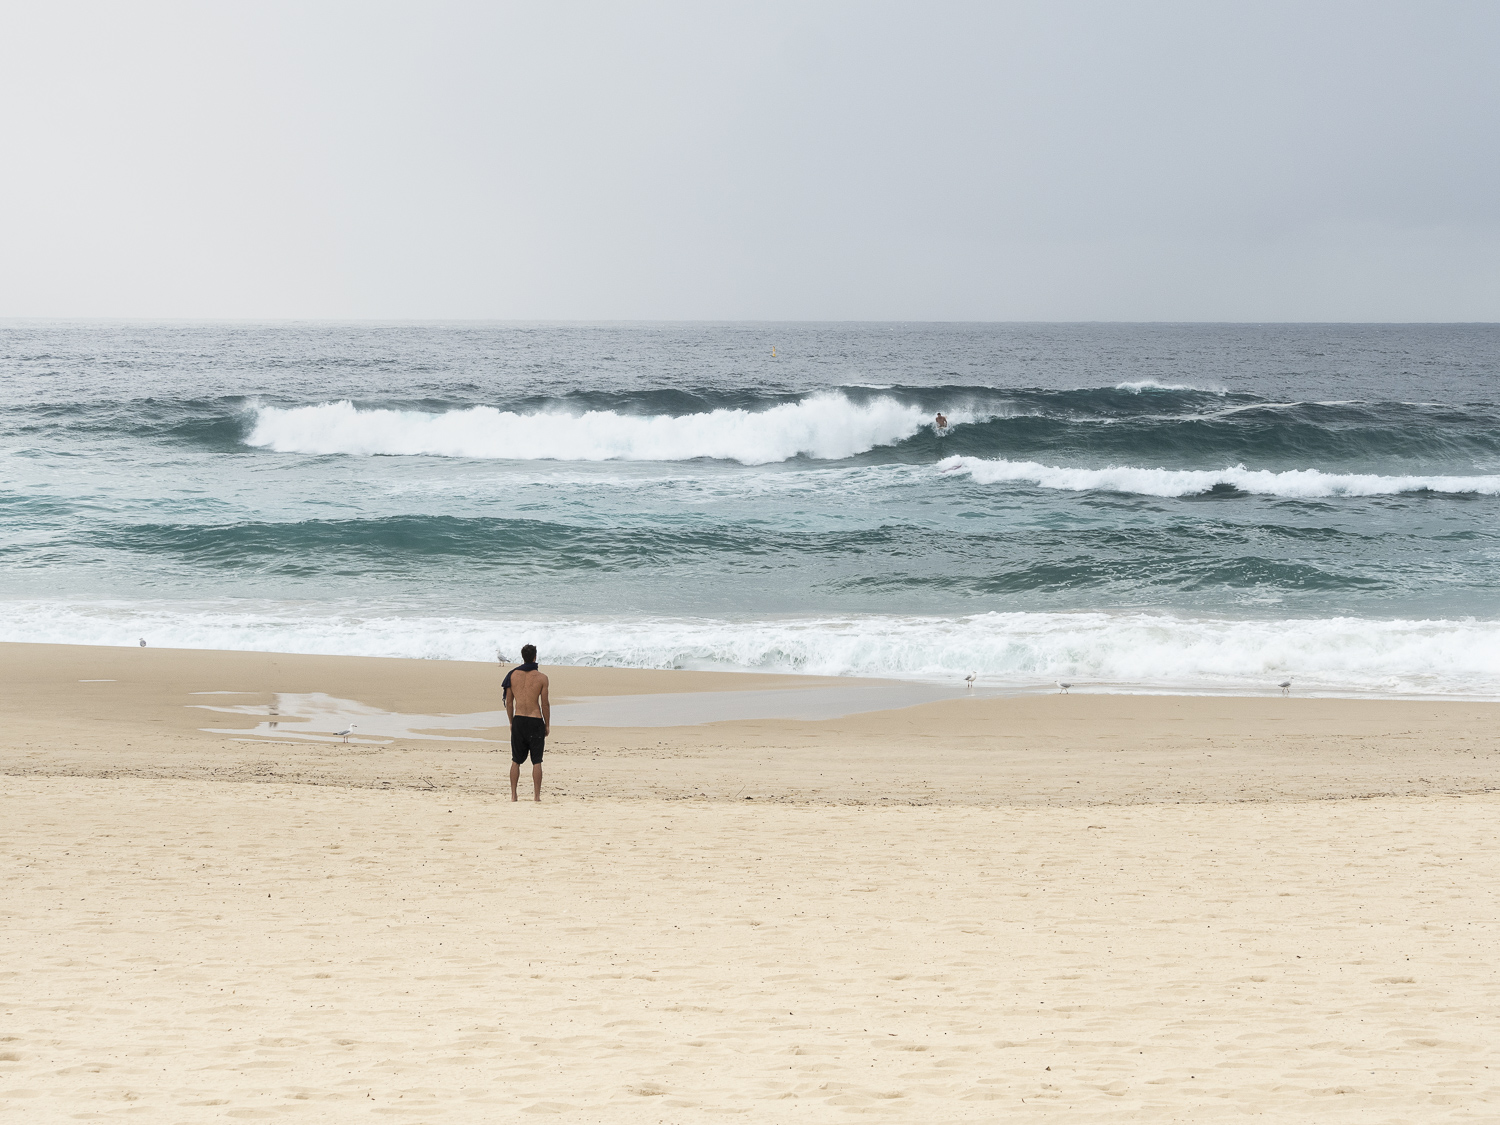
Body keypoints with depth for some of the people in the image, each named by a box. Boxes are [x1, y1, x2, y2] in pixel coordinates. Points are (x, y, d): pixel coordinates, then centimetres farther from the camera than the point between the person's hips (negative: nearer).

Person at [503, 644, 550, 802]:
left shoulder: (513, 675, 0)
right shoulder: (541, 677, -7)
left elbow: (509, 702, 4)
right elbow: (545, 703, -5)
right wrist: (547, 724, 6)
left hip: (518, 720, 2)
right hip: (535, 721, -2)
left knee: (516, 761, 11)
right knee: (536, 761, 4)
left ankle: (513, 795, 9)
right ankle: (537, 795, 1)